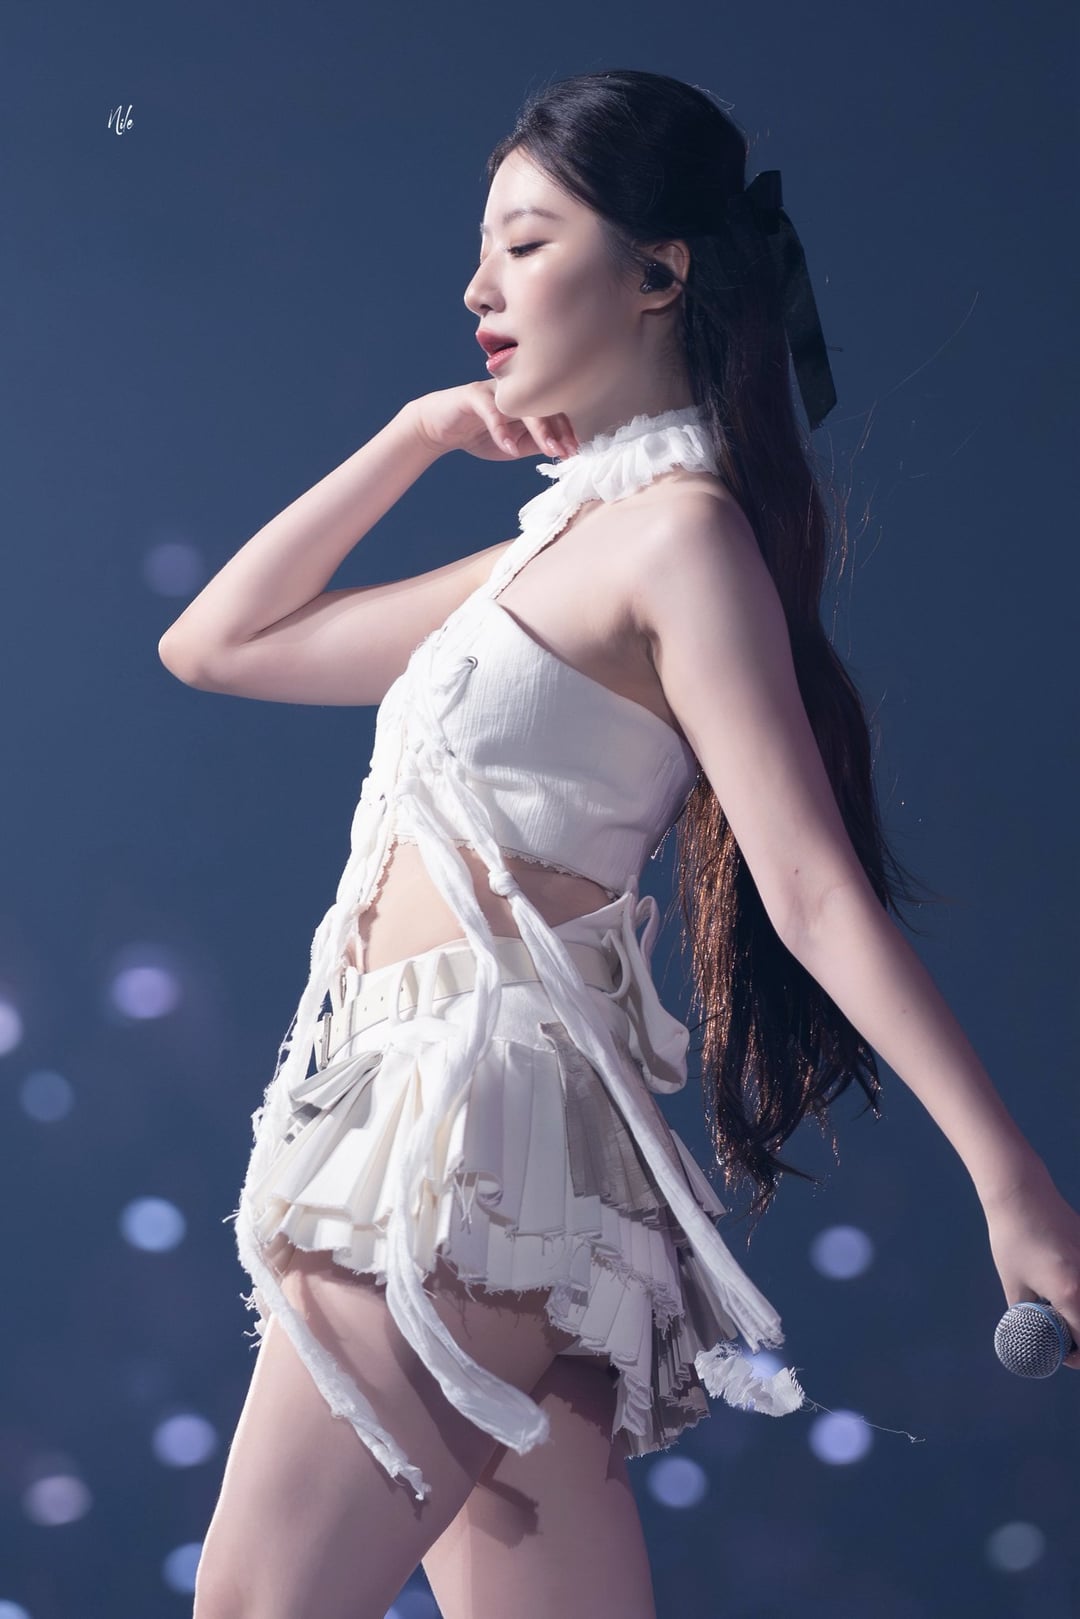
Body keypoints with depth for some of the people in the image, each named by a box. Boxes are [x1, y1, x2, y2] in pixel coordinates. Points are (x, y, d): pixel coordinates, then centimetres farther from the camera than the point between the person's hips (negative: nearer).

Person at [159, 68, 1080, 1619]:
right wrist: (411, 438, 17)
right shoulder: (554, 546, 19)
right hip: (426, 1116, 9)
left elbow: (814, 884, -14)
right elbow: (216, 645, 24)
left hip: (481, 1112, -9)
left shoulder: (680, 531, -8)